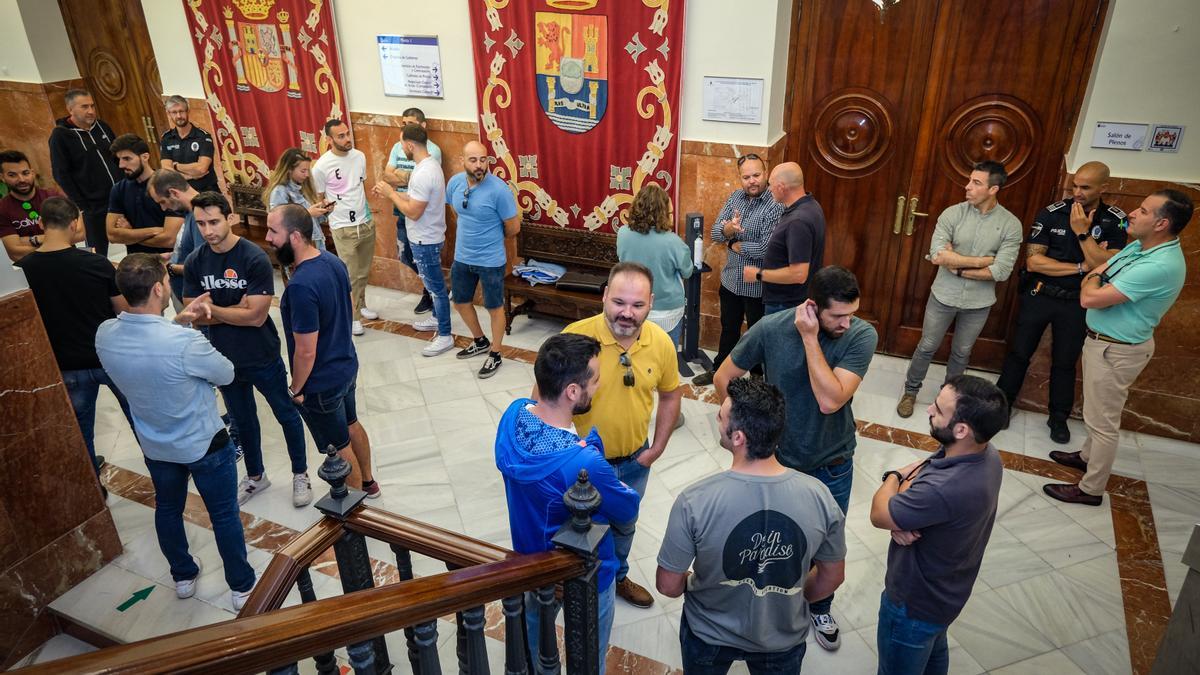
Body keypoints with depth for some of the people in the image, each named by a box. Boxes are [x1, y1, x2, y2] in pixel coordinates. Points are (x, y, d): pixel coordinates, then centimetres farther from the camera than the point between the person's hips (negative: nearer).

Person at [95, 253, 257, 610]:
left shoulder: (104, 336, -16)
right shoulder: (184, 342, -35)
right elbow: (226, 375, -15)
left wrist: (176, 323, 9)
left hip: (155, 447, 6)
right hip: (205, 445, -5)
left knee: (168, 510, 27)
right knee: (224, 515, 14)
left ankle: (183, 576, 48)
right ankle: (242, 586, 31)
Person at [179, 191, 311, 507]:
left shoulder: (255, 259, -20)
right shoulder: (194, 262, -5)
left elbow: (257, 316, -23)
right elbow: (195, 317, -6)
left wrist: (212, 308, -19)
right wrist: (238, 310, -20)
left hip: (263, 358, -4)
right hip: (224, 359, 4)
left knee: (286, 415, 14)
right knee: (243, 420, 22)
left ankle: (300, 473, 35)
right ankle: (255, 475, 43)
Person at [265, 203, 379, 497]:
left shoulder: (301, 286, -33)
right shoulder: (333, 261, -6)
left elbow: (306, 352, -27)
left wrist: (295, 389, -11)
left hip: (322, 383, -8)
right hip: (347, 365, 8)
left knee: (339, 448, 13)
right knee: (351, 426, 28)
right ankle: (368, 482, 49)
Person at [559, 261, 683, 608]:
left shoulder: (661, 342, -15)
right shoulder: (576, 336, -26)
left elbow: (670, 395, 3)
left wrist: (657, 448, 1)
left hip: (634, 461, 4)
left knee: (624, 525, 29)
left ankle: (617, 577, 57)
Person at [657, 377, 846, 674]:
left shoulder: (694, 501, -31)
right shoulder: (819, 496, -24)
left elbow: (668, 585, -18)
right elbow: (832, 577, -7)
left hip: (709, 634, -1)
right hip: (784, 637, 2)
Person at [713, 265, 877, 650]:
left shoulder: (862, 336, -21)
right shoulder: (771, 328, -20)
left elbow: (830, 401, -32)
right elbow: (723, 379, -7)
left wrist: (810, 338, -31)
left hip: (833, 466, 1)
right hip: (777, 460, 0)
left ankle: (820, 608, 50)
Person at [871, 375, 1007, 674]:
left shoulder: (945, 490, -43)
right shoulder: (985, 453, -16)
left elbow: (879, 514, -26)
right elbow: (920, 470, -2)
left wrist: (893, 478, -6)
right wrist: (899, 517, -21)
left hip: (914, 603, -7)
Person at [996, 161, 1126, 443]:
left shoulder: (1115, 222, -7)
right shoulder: (1052, 213, -9)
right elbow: (1033, 262, -14)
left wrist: (1083, 233, -22)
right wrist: (1081, 266, -16)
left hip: (1077, 303, 0)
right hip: (1039, 296, 0)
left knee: (1065, 362, 13)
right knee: (1019, 353, 9)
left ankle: (1059, 417, 29)